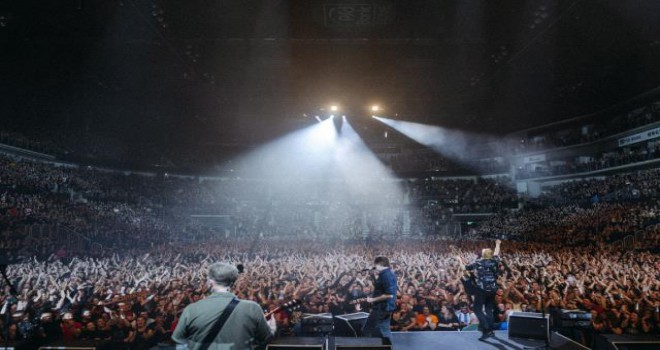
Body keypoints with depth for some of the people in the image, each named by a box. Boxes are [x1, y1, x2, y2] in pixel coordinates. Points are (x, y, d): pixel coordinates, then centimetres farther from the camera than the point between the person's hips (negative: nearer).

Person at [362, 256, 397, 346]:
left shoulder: (385, 275, -20)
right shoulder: (390, 274, 12)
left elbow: (389, 295, -26)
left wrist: (373, 300, -20)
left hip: (382, 307, -11)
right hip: (386, 307, 11)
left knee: (367, 330, -4)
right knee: (384, 331, 16)